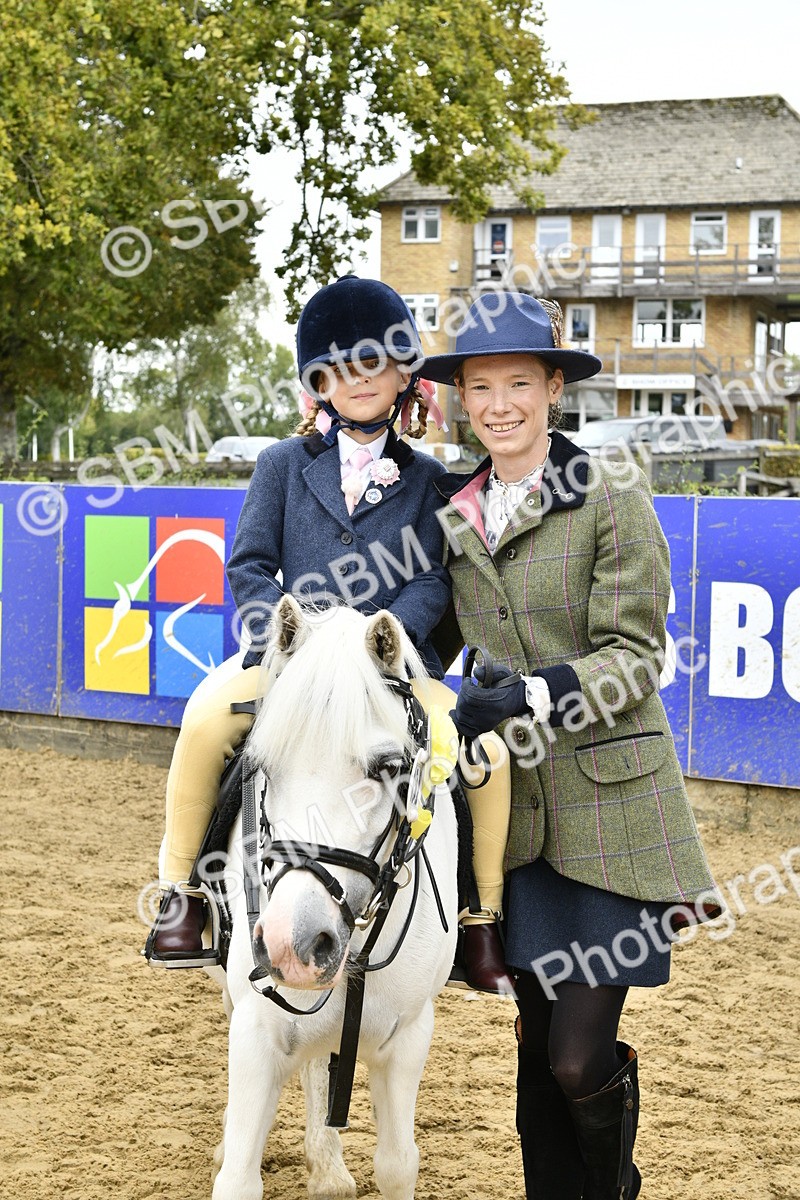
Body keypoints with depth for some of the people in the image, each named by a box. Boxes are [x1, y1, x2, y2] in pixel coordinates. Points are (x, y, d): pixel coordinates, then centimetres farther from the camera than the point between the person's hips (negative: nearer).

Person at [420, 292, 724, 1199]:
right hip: (514, 809, 5)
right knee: (536, 1046, 11)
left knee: (580, 1056, -5)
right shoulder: (453, 513, 10)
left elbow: (635, 657, -11)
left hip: (609, 803, -5)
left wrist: (532, 696, -23)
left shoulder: (612, 497, -6)